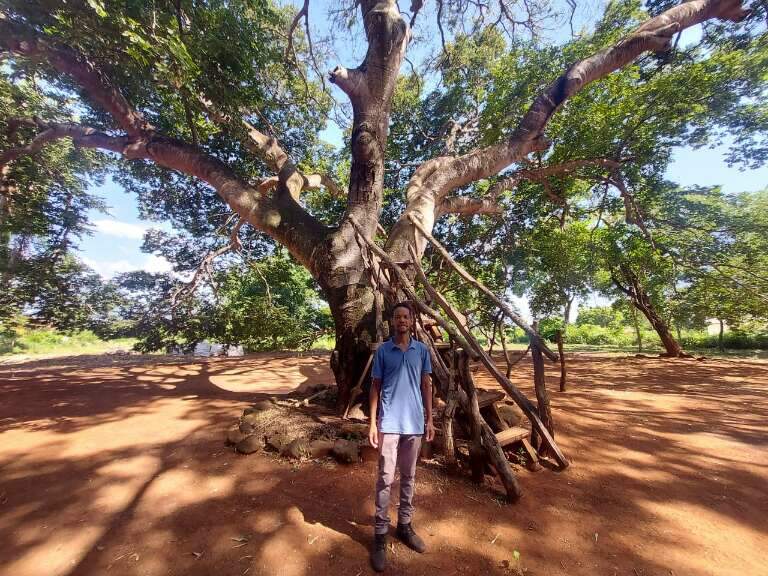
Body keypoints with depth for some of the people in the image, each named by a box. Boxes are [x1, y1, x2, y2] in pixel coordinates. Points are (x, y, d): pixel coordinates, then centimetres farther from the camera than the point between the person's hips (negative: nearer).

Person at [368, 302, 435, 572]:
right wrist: (372, 423, -4)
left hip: (414, 423, 3)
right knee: (385, 478, 3)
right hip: (389, 423, -2)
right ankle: (380, 534, 19)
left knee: (409, 477, 16)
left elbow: (426, 385, 8)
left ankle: (405, 526, 33)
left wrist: (429, 420, 7)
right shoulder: (382, 351, -4)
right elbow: (375, 387, 0)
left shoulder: (422, 350, 2)